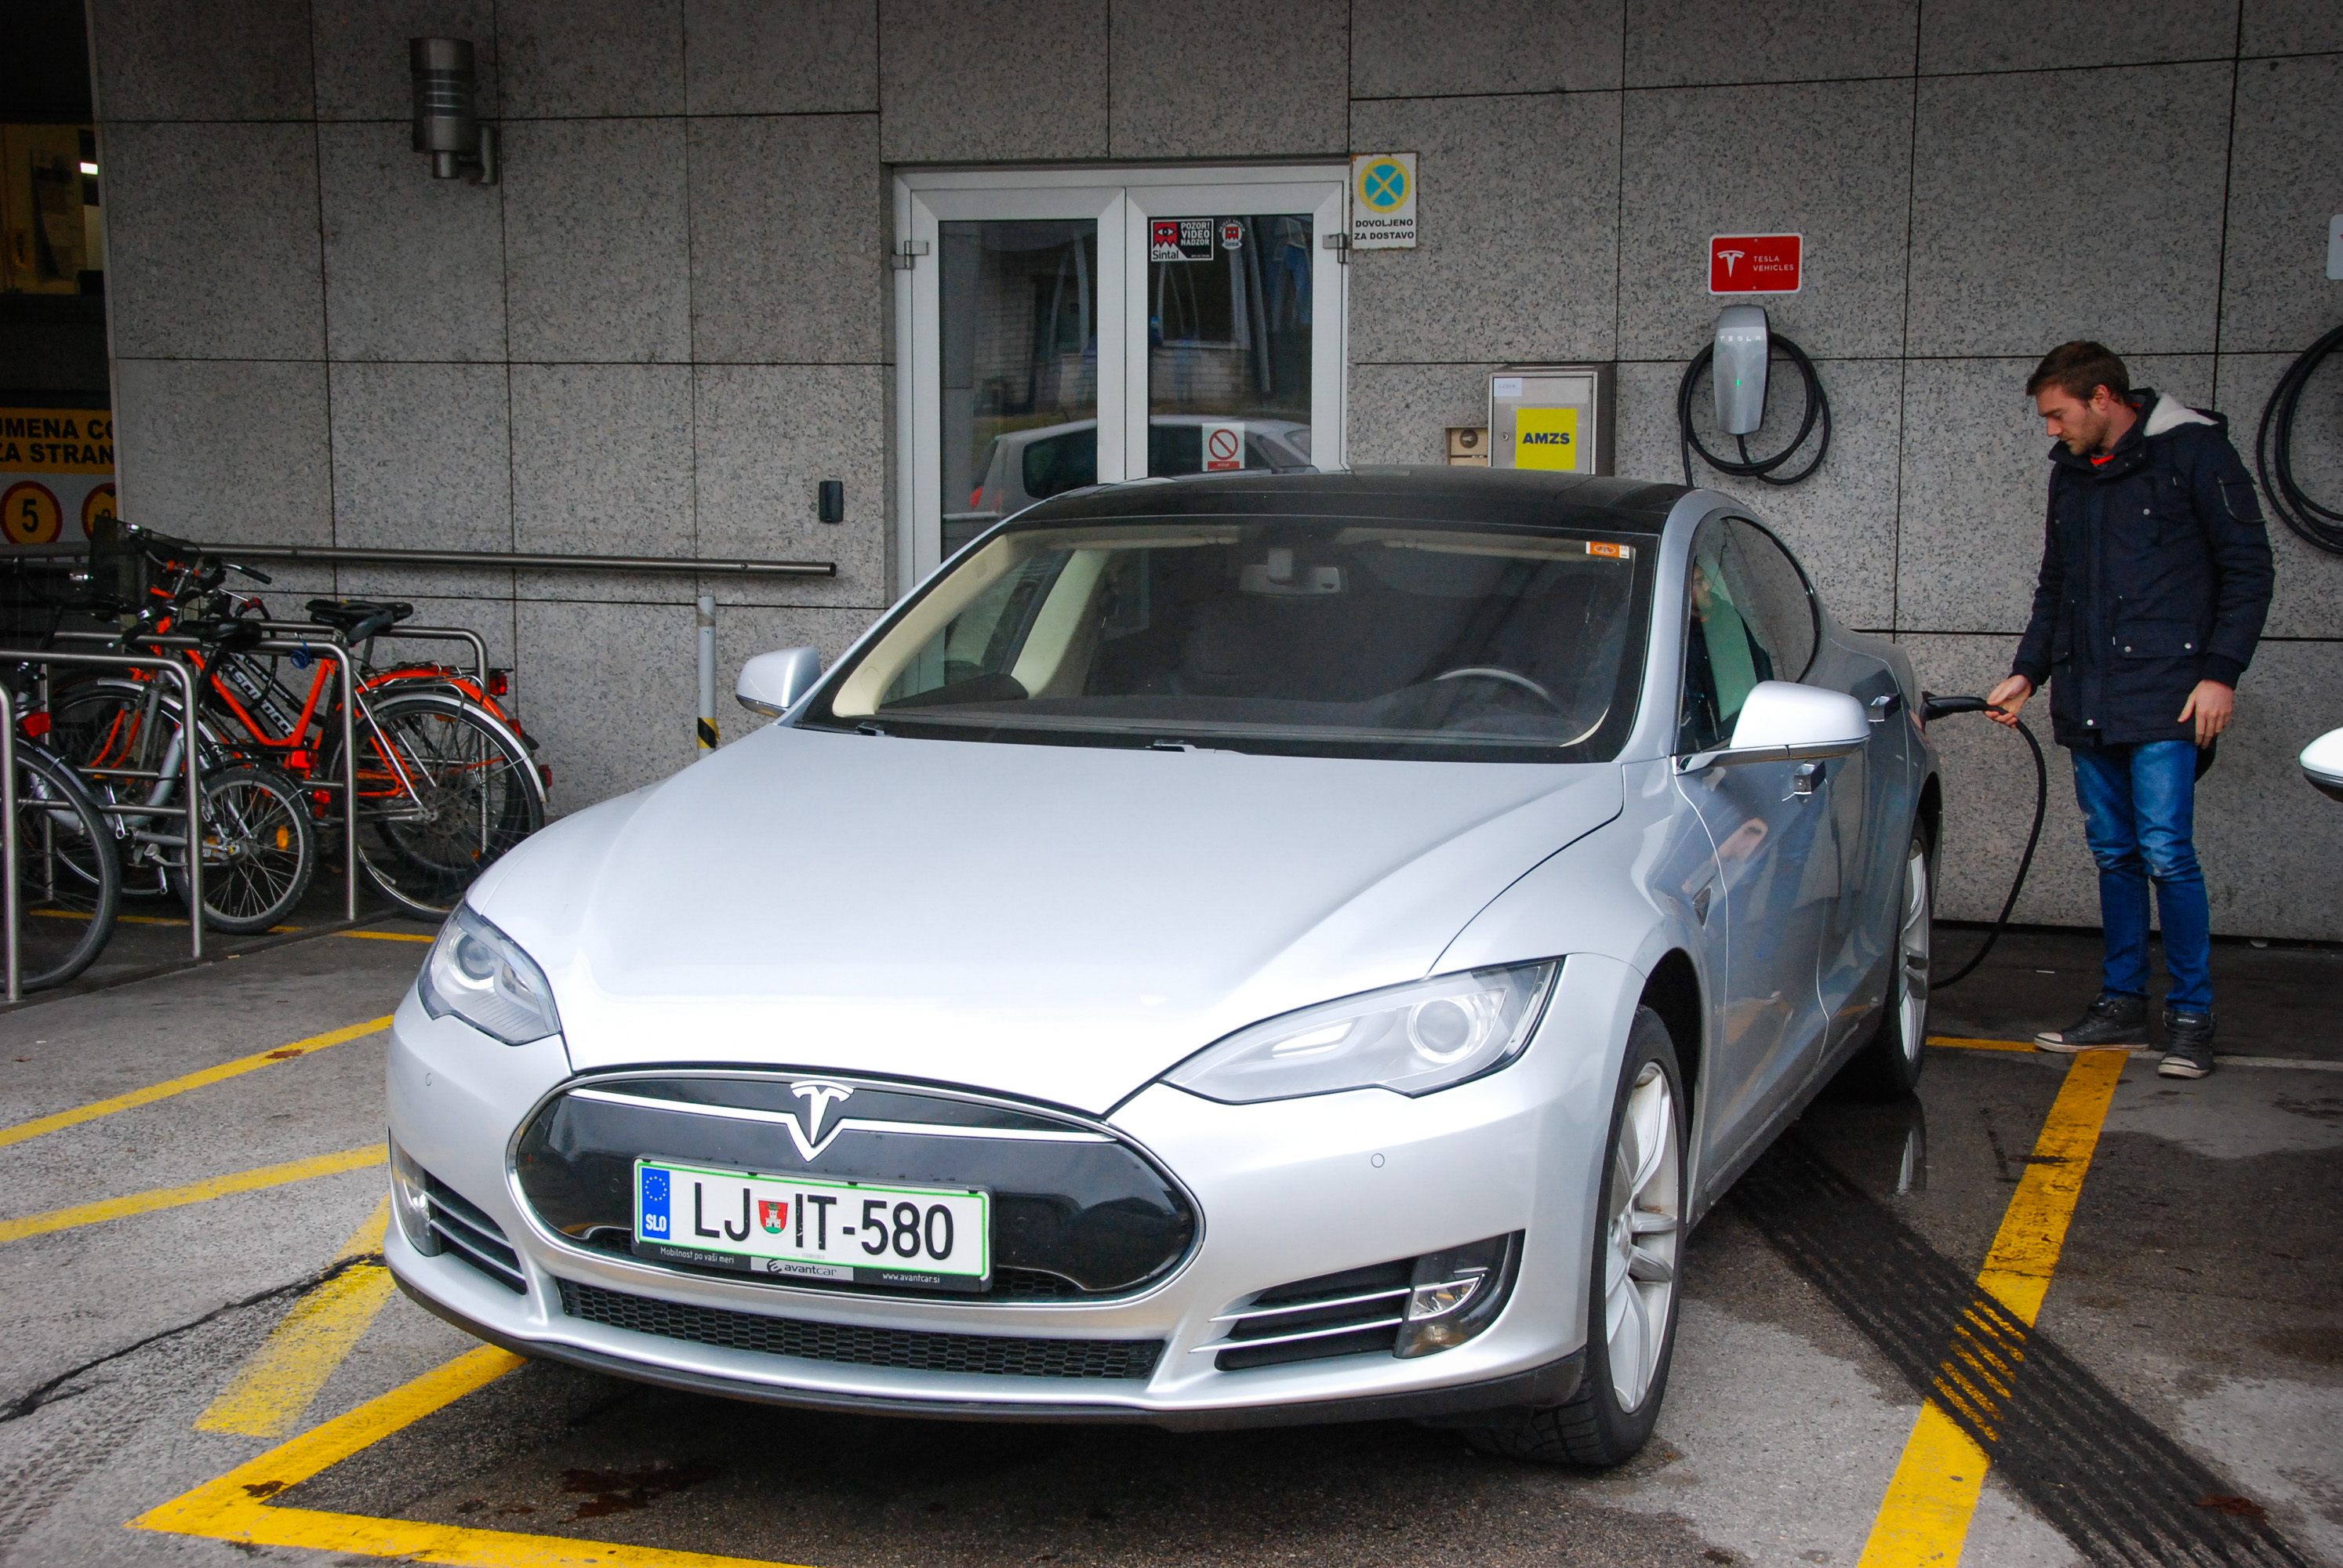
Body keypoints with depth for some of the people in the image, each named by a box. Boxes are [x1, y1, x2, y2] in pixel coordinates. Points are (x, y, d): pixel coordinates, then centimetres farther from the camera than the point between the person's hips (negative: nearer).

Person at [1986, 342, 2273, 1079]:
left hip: (2165, 696, -6)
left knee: (2166, 852, -10)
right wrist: (2027, 672, 14)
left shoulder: (2194, 451, -4)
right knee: (2114, 853, 9)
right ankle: (2122, 1003, 17)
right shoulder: (2070, 471, 16)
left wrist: (2221, 673, -11)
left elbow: (2248, 568, -5)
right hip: (2087, 700, 6)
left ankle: (2191, 1015, 0)